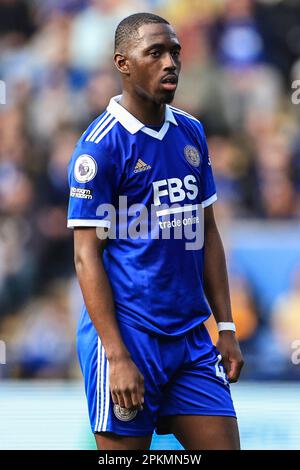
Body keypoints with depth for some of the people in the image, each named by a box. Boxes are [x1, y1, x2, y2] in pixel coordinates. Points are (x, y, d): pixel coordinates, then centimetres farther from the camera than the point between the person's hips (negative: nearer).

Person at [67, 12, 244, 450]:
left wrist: (226, 327, 11)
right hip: (128, 335, -6)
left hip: (191, 336, 6)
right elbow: (87, 257, -11)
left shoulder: (191, 132, 11)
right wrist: (117, 356, -17)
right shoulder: (100, 144, -9)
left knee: (223, 443, 1)